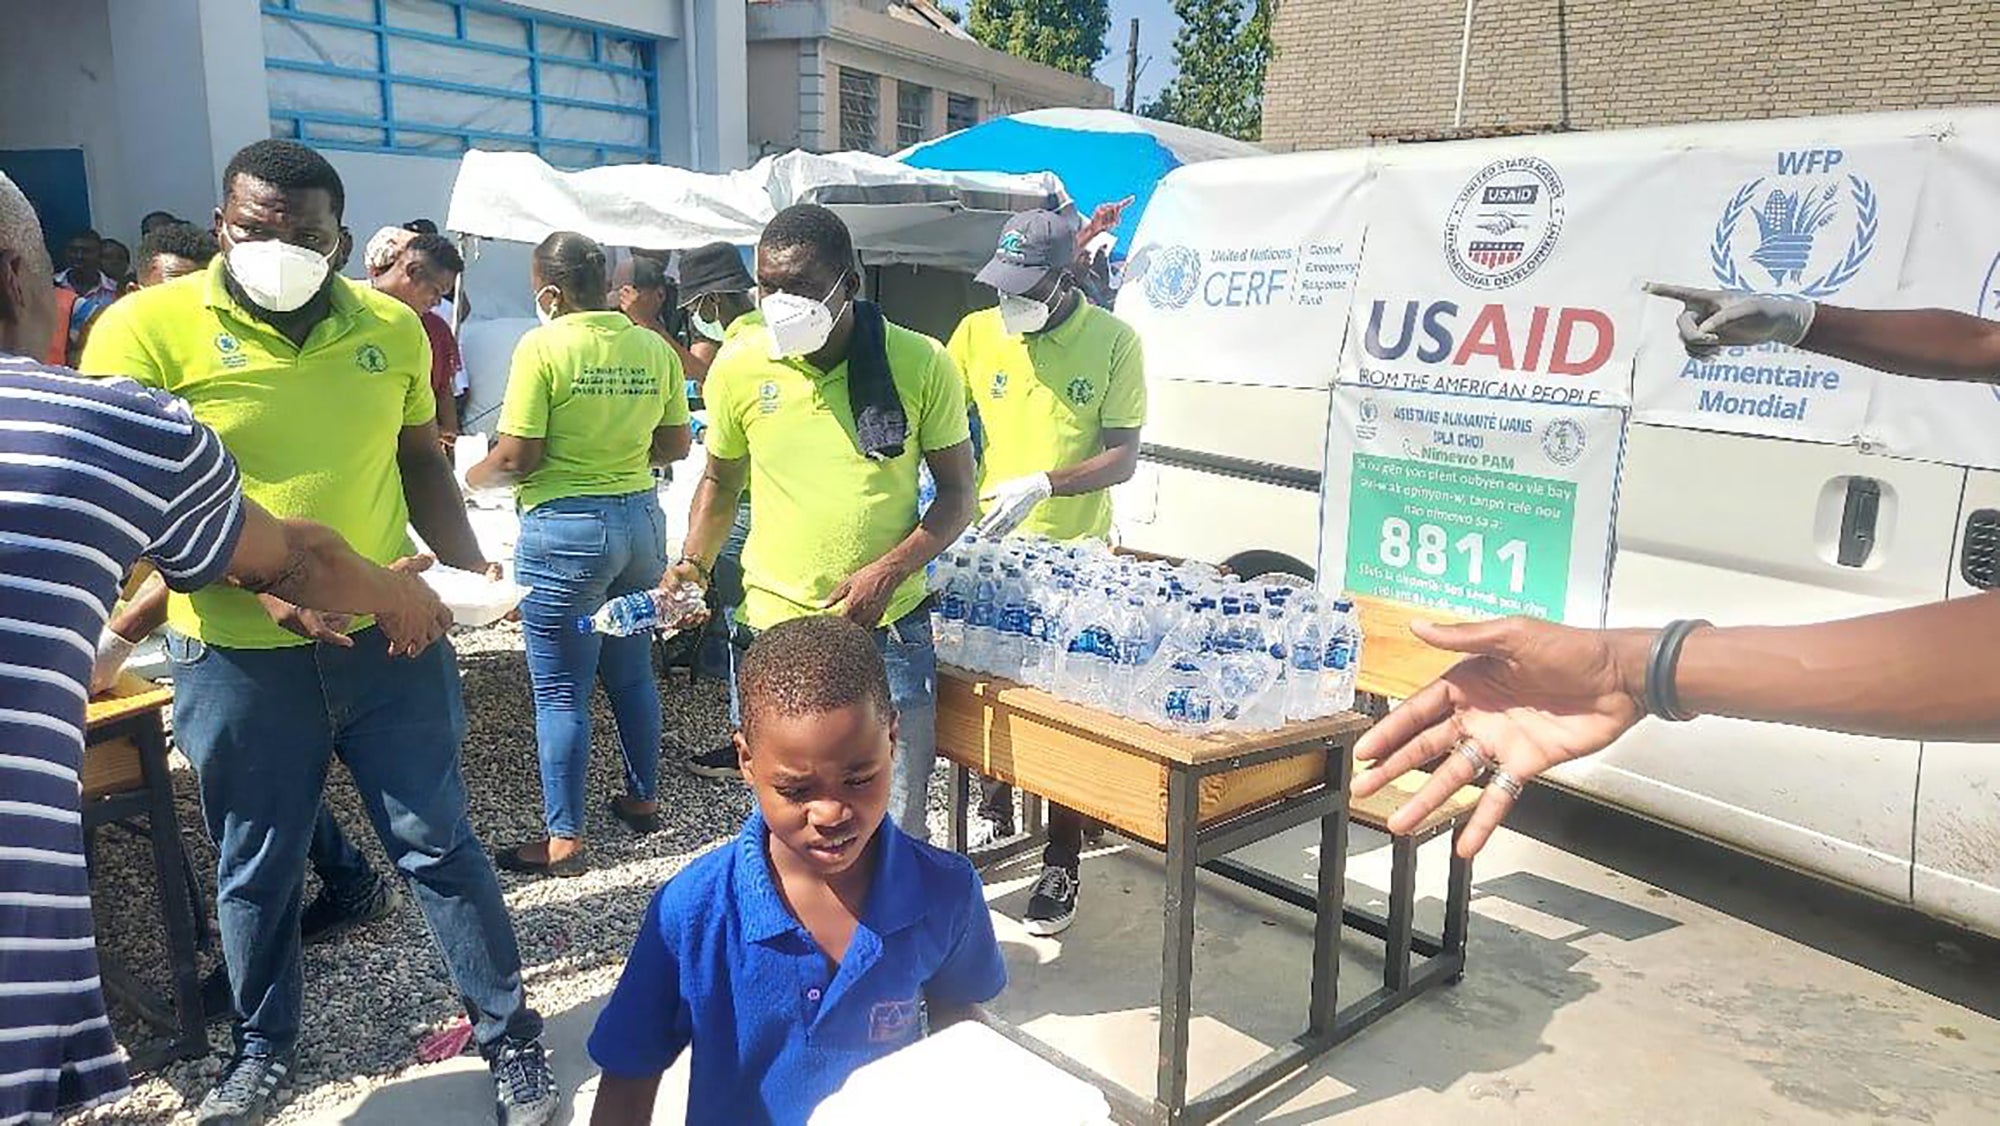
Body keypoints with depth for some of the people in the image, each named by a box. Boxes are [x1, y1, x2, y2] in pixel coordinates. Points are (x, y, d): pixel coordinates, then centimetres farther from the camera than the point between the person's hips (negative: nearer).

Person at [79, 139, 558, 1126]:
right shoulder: (147, 329, -9)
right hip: (238, 656, -1)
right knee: (255, 866, 16)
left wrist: (465, 564, -2)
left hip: (390, 637, 2)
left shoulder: (392, 327, 2)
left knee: (438, 842, 9)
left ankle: (511, 1038, 24)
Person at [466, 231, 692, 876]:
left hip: (566, 528, -6)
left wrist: (472, 478, 5)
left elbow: (518, 456, -14)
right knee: (633, 671, 19)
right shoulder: (653, 349, 2)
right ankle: (642, 798, 32)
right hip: (641, 516, 6)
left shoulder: (542, 348, -12)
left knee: (561, 690, 3)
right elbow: (675, 446, 9)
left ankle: (563, 838, 11)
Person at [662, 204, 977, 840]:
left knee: (895, 830, 9)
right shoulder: (740, 365, -1)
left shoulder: (920, 363, -7)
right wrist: (693, 563, 0)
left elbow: (956, 491, -1)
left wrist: (889, 571, -15)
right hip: (775, 632, 2)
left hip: (890, 633, -1)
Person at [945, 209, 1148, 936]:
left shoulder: (1115, 342, -9)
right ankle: (995, 809, 40)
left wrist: (1041, 485, -26)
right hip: (990, 545, 3)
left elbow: (1122, 458, -12)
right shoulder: (977, 332, -1)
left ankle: (1062, 866, 14)